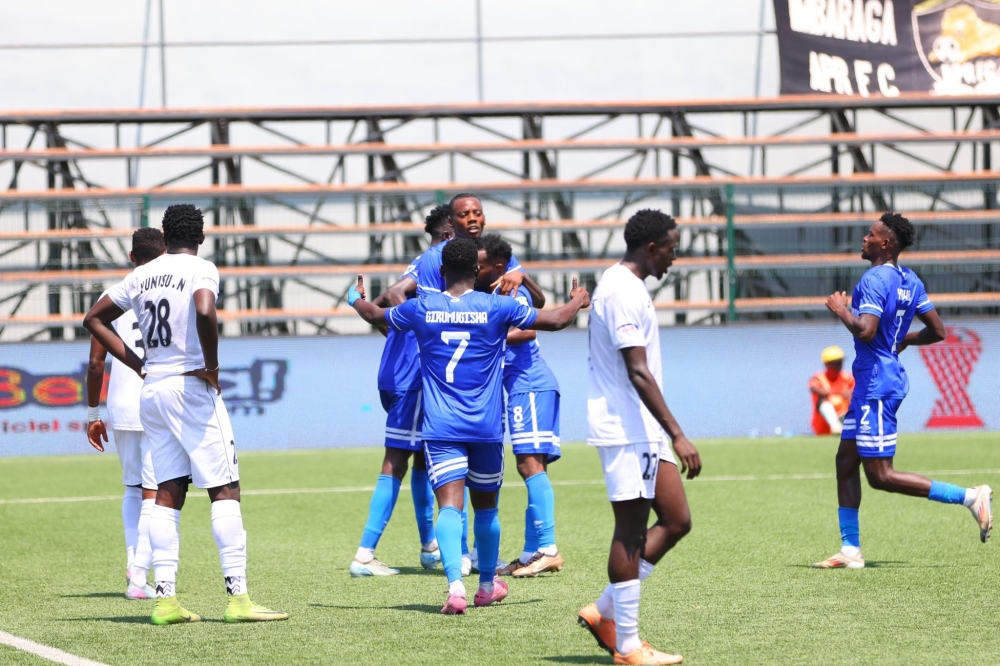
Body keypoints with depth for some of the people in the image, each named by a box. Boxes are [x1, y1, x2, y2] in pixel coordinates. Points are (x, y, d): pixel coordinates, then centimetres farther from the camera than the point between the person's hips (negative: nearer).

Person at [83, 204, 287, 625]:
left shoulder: (142, 275, 13)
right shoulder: (200, 269, -6)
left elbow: (94, 319, 19)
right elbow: (204, 312, -27)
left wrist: (138, 365, 15)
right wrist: (212, 366, -13)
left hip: (151, 390, 6)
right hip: (191, 387, -6)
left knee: (167, 494, 8)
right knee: (225, 490, -5)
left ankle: (165, 598, 3)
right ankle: (238, 597, -11)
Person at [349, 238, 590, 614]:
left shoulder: (421, 309, 2)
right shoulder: (496, 308, -1)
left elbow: (375, 315, 21)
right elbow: (556, 320, 8)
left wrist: (355, 298, 43)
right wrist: (578, 301, 30)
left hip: (440, 428, -1)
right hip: (486, 427, 1)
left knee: (450, 506, -11)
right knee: (485, 506, 18)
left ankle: (456, 586, -30)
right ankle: (488, 586, 34)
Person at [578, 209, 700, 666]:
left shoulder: (620, 285, 17)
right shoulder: (624, 292, -16)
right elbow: (638, 373, -22)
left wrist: (671, 434, 27)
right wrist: (678, 436, -24)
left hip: (643, 432, 10)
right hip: (627, 430, -10)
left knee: (675, 521, 9)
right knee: (632, 532, -5)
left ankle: (605, 612, 14)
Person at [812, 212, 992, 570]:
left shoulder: (874, 280, -17)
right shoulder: (910, 281, 10)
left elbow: (865, 331, -28)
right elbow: (937, 331, 12)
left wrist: (841, 310, -11)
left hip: (876, 386, -10)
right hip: (871, 383, 10)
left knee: (881, 476, -8)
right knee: (846, 461, 13)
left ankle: (970, 497, -13)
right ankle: (850, 550, 14)